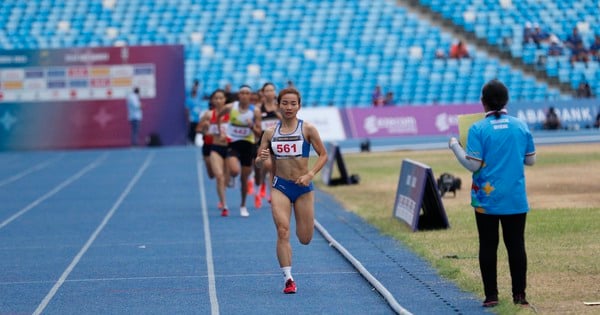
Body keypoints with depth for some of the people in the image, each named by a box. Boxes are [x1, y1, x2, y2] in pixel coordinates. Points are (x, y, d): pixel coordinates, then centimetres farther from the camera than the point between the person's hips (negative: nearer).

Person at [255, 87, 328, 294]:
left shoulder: (307, 129, -4)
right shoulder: (270, 132, 3)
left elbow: (323, 155, 0)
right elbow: (258, 162, 7)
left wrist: (310, 174, -15)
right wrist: (261, 159, -17)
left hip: (303, 187, -1)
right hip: (280, 186, 1)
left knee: (305, 239, 6)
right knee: (282, 231, -17)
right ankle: (288, 279, -13)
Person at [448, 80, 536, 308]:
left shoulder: (478, 129, -10)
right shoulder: (521, 126, 0)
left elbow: (473, 165, -13)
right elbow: (530, 160, 8)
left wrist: (455, 146, 1)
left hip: (486, 199, -2)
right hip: (516, 200, 2)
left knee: (488, 246, 6)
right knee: (516, 245, 8)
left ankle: (491, 295, 6)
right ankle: (519, 295, 9)